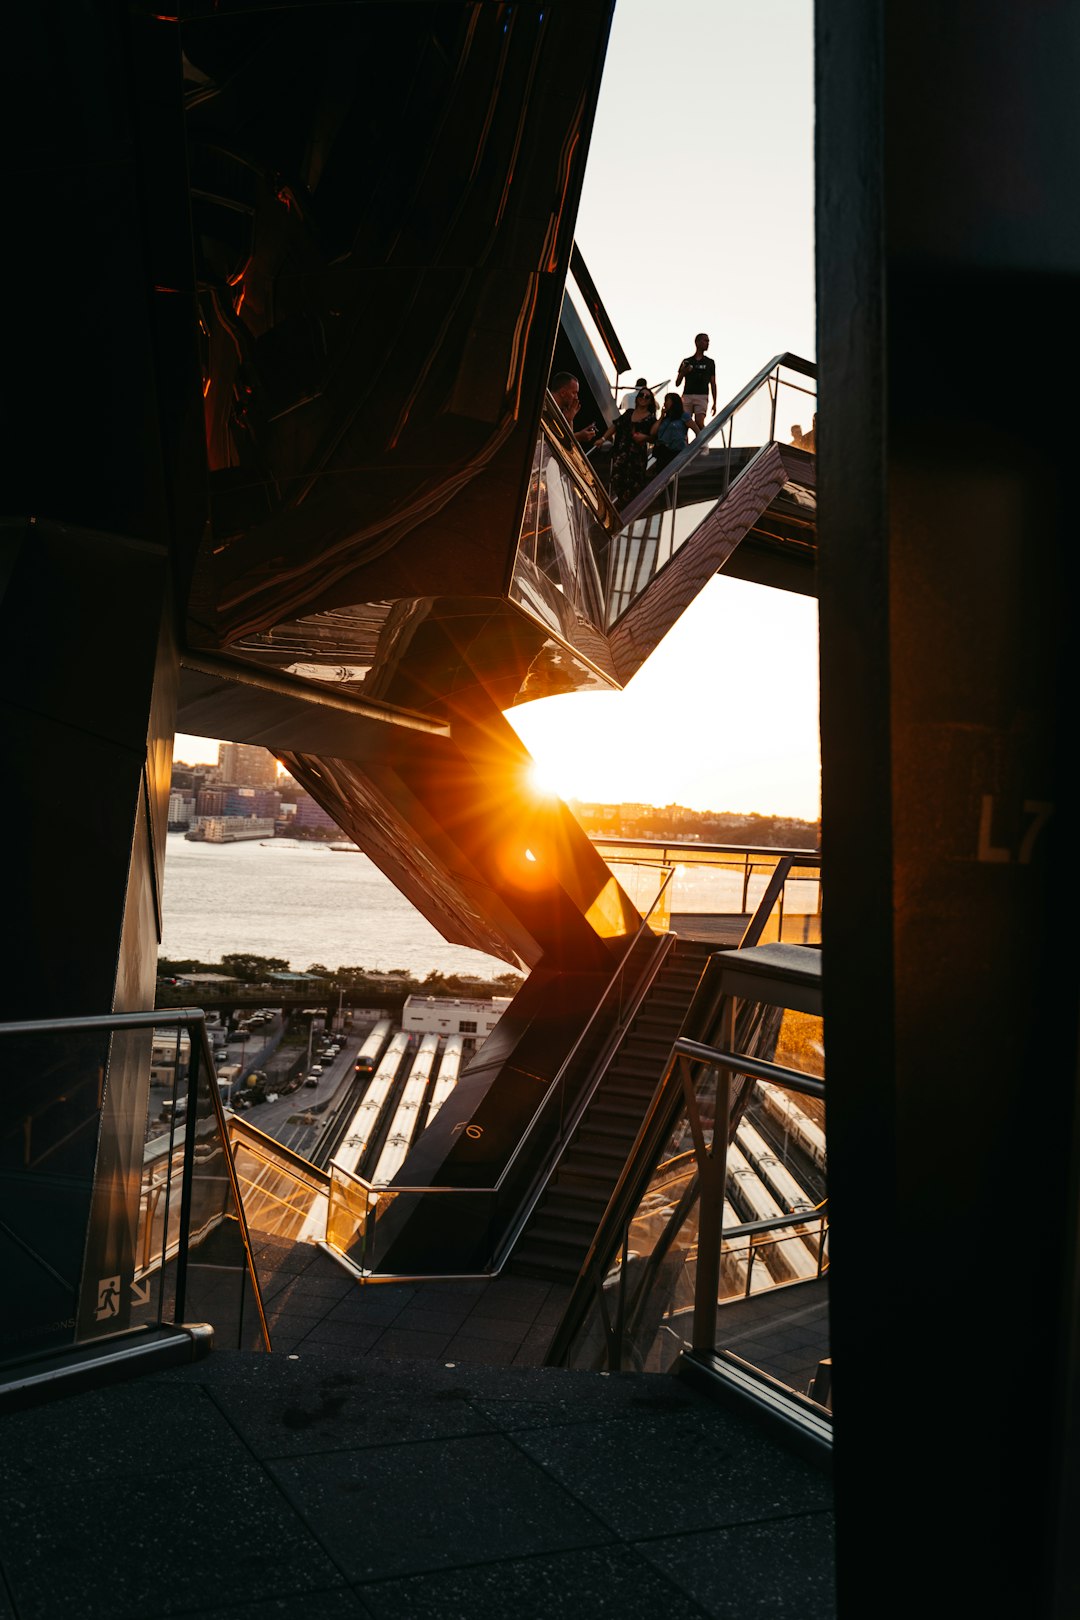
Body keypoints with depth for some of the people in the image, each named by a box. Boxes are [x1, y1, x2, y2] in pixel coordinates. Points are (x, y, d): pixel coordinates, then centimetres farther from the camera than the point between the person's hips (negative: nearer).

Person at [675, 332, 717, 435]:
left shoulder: (710, 362, 14)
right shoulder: (686, 362, 13)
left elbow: (713, 384, 13)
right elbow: (677, 384, 13)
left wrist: (714, 403, 6)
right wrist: (683, 372, -6)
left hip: (702, 397, -1)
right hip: (687, 396, 1)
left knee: (699, 423, -19)